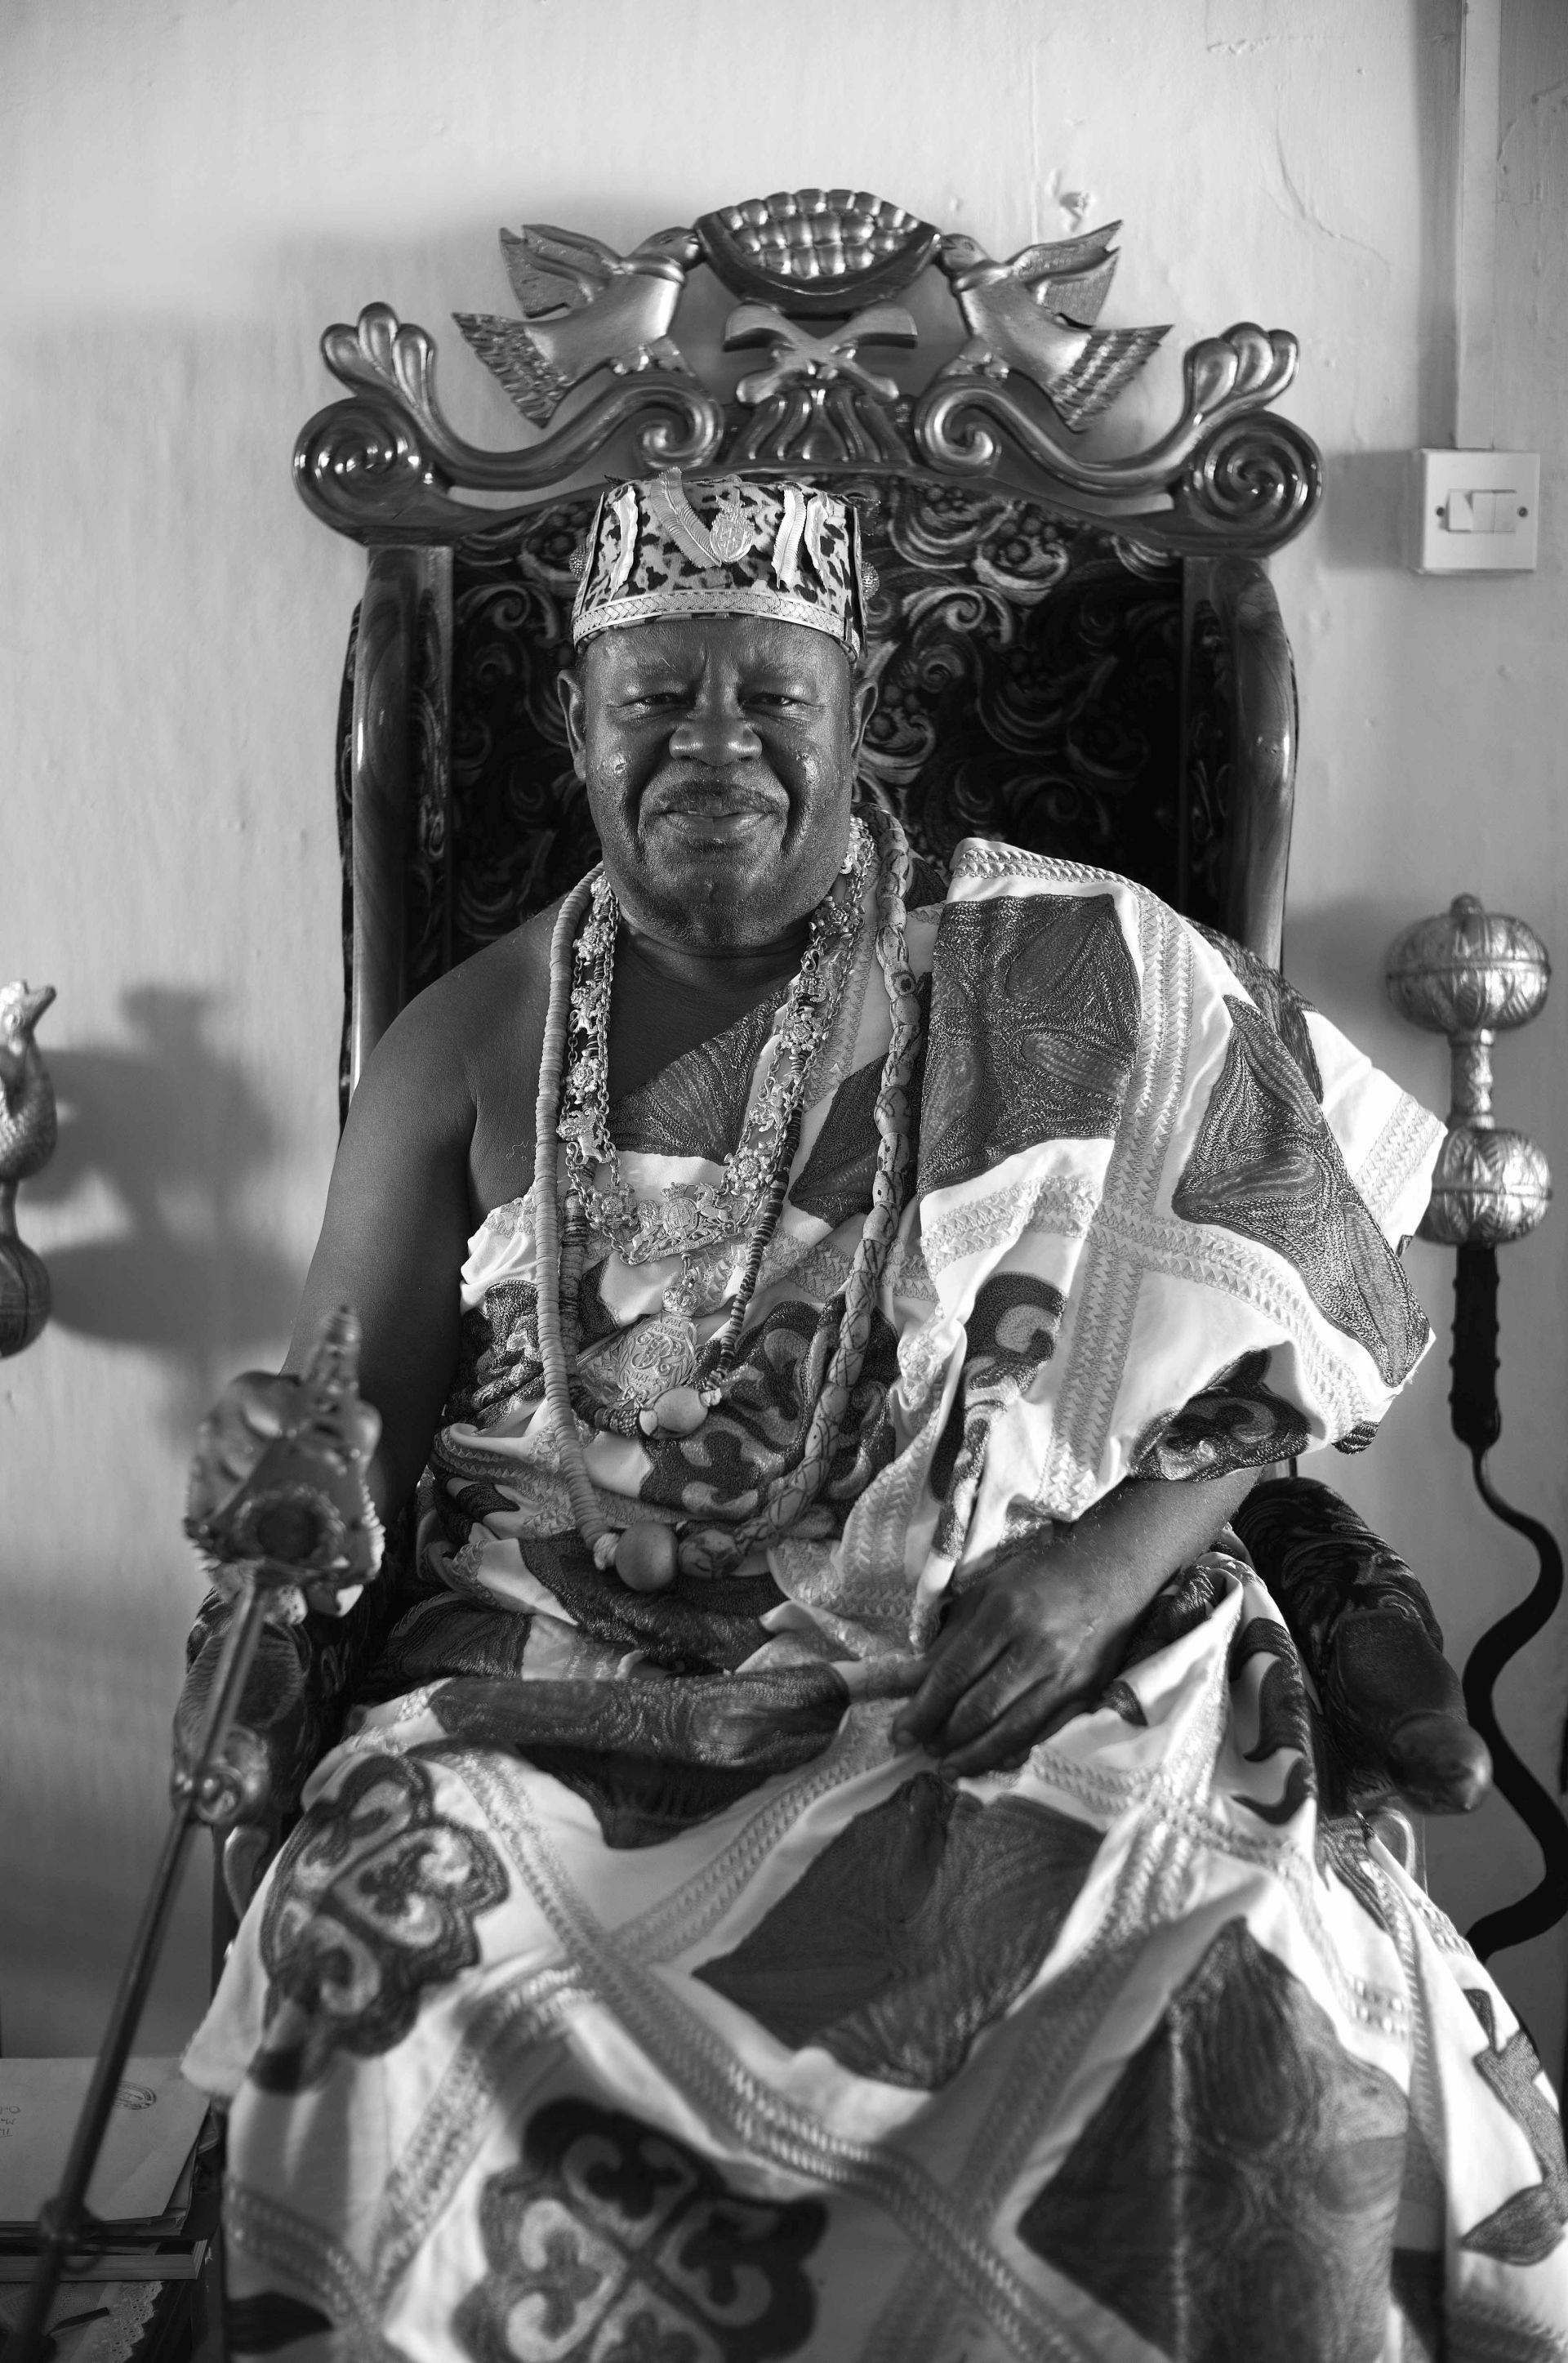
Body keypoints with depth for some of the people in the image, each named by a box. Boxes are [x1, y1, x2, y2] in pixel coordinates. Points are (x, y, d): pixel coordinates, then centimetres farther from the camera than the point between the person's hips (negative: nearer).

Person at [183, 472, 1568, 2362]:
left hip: (1008, 1679, -1)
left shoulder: (1068, 981, 0)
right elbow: (355, 1430, 8)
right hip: (576, 1675, 2)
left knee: (1245, 1989, -27)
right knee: (389, 1922, -26)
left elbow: (1305, 1322, 3)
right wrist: (279, 1456, -15)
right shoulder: (469, 1045, 7)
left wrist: (1116, 1554, -12)